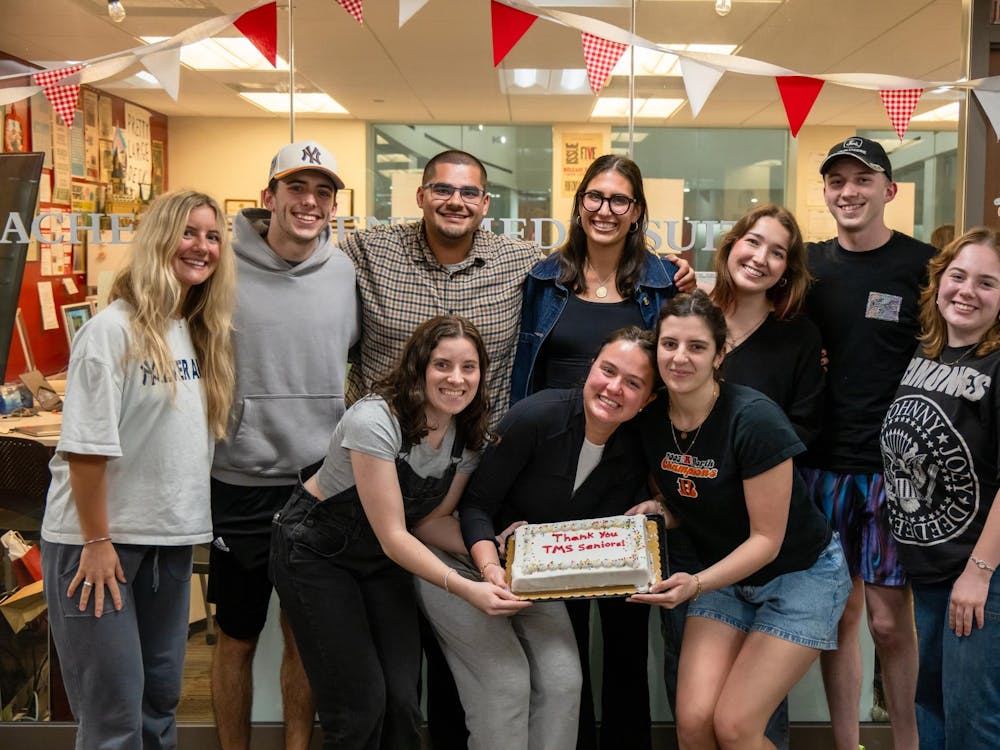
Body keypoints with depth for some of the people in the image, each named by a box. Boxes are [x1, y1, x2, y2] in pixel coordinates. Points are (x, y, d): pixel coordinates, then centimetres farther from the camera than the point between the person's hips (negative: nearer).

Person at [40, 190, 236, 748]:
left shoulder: (202, 335, 8)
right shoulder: (114, 329, -14)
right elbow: (87, 446, -16)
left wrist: (189, 523, 10)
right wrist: (96, 543, -16)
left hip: (171, 540, 7)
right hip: (101, 543, -7)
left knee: (161, 702, 16)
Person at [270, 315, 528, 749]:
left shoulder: (469, 435, -8)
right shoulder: (375, 421, -30)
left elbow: (430, 519, -1)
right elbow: (392, 536, -29)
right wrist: (466, 590, -36)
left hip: (382, 561, 6)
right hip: (316, 551, -6)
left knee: (403, 700, -2)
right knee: (360, 706, -9)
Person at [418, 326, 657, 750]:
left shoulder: (630, 461, -5)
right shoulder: (537, 417, -23)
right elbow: (475, 504, -18)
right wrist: (491, 568, -33)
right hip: (466, 561, -5)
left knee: (563, 681, -11)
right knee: (506, 682, -18)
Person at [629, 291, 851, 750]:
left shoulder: (754, 419, -26)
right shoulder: (652, 420, -8)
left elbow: (767, 538, -21)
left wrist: (697, 586, -33)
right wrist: (656, 514, -13)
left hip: (799, 574, -5)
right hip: (722, 575, 5)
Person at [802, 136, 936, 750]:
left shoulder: (923, 266, -3)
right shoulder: (810, 266, 8)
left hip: (894, 468, -3)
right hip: (823, 465, 3)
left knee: (890, 621, 1)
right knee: (839, 612, 10)